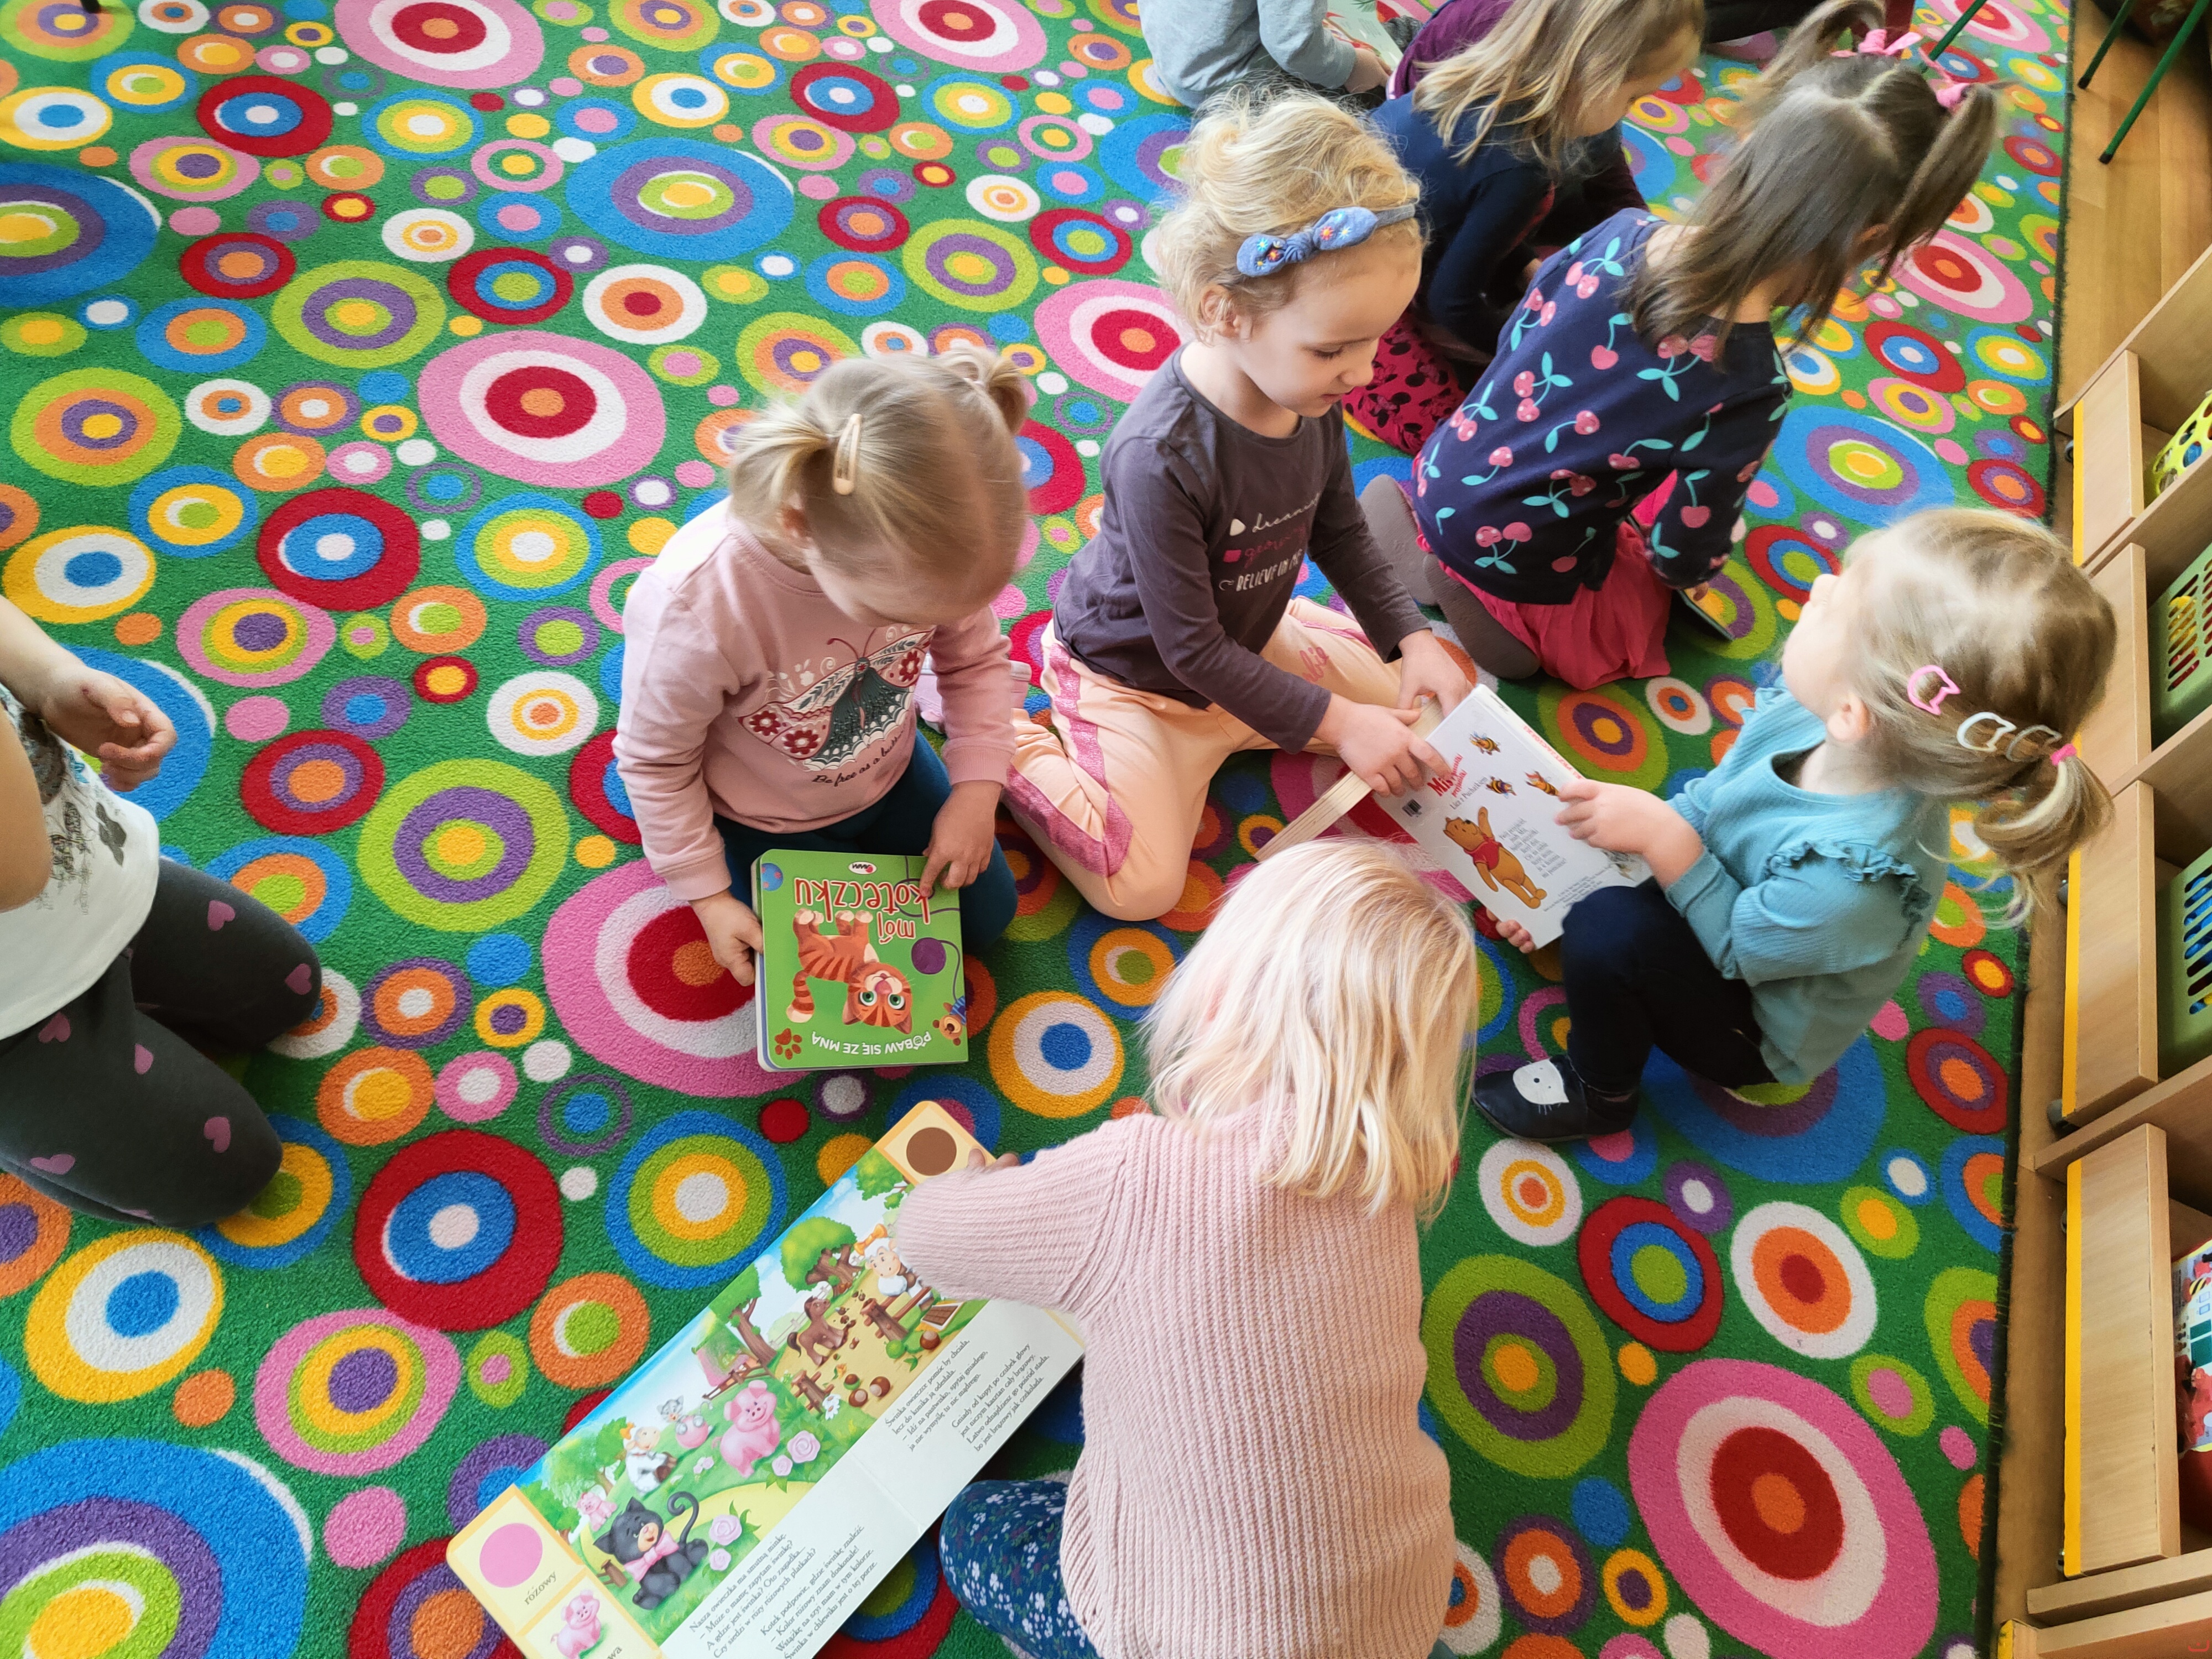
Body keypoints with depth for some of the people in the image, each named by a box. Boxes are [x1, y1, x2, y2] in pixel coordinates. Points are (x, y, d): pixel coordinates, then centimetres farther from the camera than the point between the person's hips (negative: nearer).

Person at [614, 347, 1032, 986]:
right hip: (766, 823, -4)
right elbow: (654, 759, -22)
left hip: (891, 777, 4)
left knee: (985, 917, 18)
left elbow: (977, 660, -8)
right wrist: (707, 895, -13)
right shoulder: (694, 604, -41)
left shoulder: (931, 544, -30)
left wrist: (977, 789, -18)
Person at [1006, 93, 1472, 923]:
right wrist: (1332, 722, -25)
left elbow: (1339, 532, 5)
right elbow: (1191, 649, -28)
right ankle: (998, 740, 2)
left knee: (1400, 700, 14)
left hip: (1249, 633, 8)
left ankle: (1216, 731, 18)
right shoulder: (1161, 455, -37)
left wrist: (1414, 638, -7)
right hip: (1134, 673, -7)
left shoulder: (1311, 393, -14)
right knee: (1142, 888, -14)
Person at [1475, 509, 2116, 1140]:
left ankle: (1598, 1091, -1)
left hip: (1756, 1032, -6)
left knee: (1609, 930, -29)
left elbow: (1736, 947, -24)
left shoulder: (1850, 880, -43)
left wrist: (1662, 837, -33)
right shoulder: (1807, 712, -23)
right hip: (1726, 896, 6)